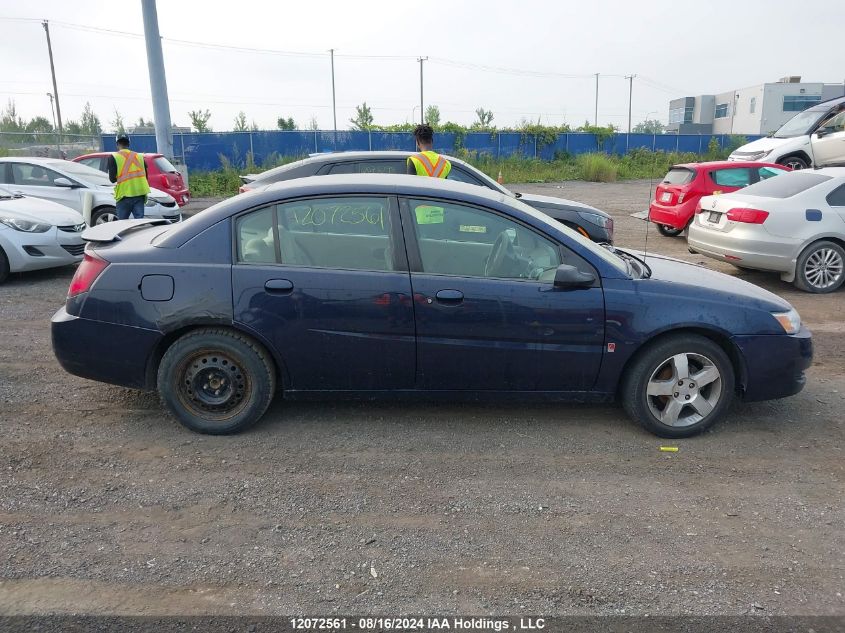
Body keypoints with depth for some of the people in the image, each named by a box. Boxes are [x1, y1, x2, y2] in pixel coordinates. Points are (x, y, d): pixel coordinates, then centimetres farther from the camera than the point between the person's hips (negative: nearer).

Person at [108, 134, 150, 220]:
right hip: (140, 193, 3)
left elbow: (112, 178, -3)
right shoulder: (139, 156, 12)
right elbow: (145, 175, 12)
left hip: (125, 194, -3)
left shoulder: (114, 157, 0)